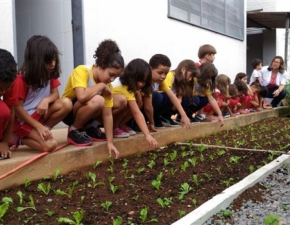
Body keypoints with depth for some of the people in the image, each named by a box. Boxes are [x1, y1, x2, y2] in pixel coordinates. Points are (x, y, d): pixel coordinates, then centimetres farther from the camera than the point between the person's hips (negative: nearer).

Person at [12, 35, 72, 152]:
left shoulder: (50, 74, -1)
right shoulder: (22, 78, -18)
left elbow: (55, 94, 1)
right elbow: (17, 108, -18)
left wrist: (46, 100, -24)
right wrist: (39, 126, -23)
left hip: (40, 114, 6)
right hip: (23, 119, -6)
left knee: (66, 103, -20)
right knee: (50, 145, -24)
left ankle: (42, 133, -10)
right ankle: (19, 138, 1)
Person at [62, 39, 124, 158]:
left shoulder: (107, 84, -9)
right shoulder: (81, 71, -26)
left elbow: (107, 115, -14)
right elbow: (82, 97, -44)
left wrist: (110, 142, -21)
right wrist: (101, 85, -27)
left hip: (88, 111, 6)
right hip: (68, 111, -6)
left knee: (121, 102, -7)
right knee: (97, 101, -36)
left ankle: (90, 128, 5)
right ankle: (75, 130, -11)